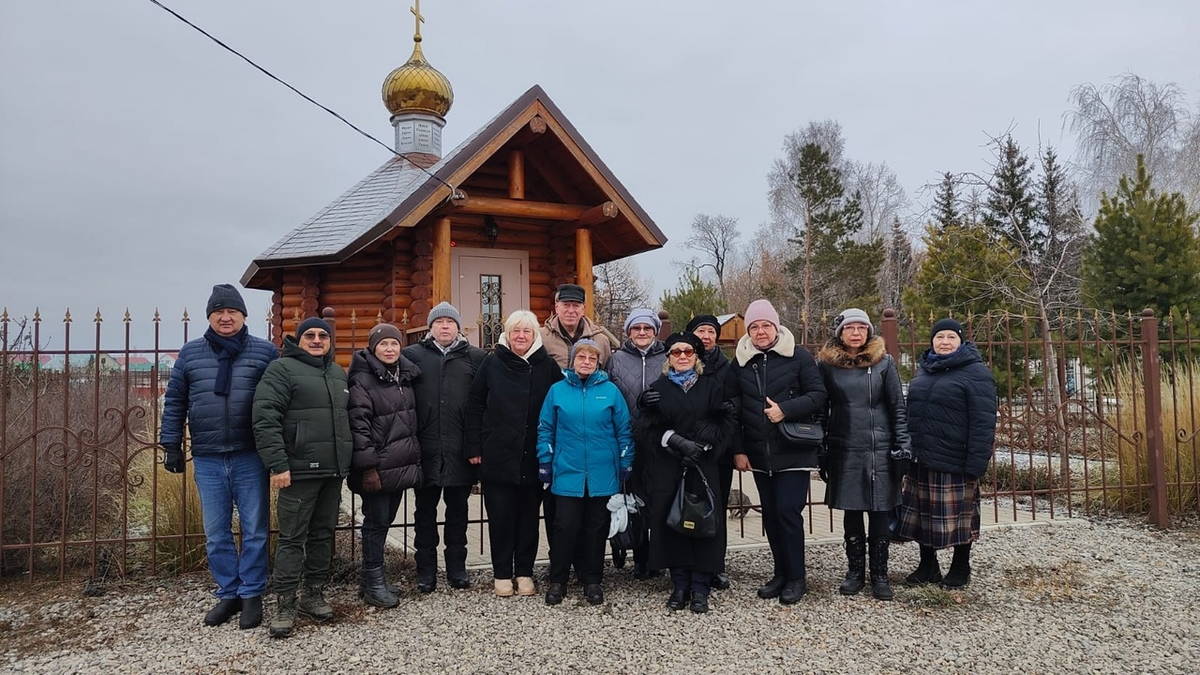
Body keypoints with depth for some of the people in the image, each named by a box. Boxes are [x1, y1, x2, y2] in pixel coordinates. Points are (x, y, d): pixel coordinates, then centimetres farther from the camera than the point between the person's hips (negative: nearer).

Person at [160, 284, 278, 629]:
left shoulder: (265, 352, 1)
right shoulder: (190, 353, 7)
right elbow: (174, 402, 11)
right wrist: (172, 445, 6)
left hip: (250, 457, -2)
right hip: (207, 460, 2)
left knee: (255, 531, 5)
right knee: (216, 534, 11)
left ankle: (252, 594, 19)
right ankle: (228, 593, 25)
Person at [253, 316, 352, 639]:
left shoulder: (339, 374, 16)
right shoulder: (282, 368, -5)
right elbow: (265, 419, -14)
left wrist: (349, 461, 17)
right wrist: (277, 464, -19)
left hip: (334, 470, 7)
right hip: (299, 470, -7)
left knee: (323, 534, 13)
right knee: (292, 537, -1)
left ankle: (314, 594, 25)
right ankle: (285, 604, 9)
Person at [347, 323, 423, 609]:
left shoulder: (405, 376, 13)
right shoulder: (363, 380, -9)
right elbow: (358, 425, -15)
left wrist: (416, 460, 16)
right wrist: (368, 466, -19)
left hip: (401, 464, 7)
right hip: (378, 466, -7)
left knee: (385, 521, 13)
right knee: (376, 522, 0)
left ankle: (370, 577, 24)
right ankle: (373, 583, 11)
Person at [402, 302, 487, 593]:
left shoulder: (476, 357, 5)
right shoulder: (413, 355, 6)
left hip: (460, 449, 0)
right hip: (426, 448, 0)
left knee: (458, 510, 11)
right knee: (425, 511, 9)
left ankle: (457, 568, 23)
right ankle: (426, 571, 21)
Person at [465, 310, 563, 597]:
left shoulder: (547, 365, 1)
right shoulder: (492, 363, 0)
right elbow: (475, 405, 2)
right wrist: (474, 447, -3)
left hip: (533, 457, 1)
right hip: (498, 455, 0)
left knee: (529, 515, 10)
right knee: (500, 515, 6)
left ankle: (524, 572, 24)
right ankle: (502, 573, 21)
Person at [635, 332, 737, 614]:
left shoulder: (711, 386, 10)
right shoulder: (658, 389, 10)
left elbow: (727, 422, 2)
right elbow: (648, 428, 0)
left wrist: (704, 444, -12)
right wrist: (677, 441, -14)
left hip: (703, 465, 0)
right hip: (666, 467, 1)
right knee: (671, 522, 0)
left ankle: (700, 588, 8)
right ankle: (680, 586, 13)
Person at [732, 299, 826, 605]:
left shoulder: (798, 356, -4)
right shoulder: (741, 361, 7)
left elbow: (818, 395, -6)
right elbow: (736, 409, 9)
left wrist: (785, 410, -19)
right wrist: (738, 450, 5)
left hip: (793, 451, -4)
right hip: (759, 454, 4)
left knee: (788, 512, -6)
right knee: (770, 514, 9)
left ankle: (796, 577, 10)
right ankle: (781, 573, 22)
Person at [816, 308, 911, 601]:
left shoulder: (884, 362, 2)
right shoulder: (826, 364, 3)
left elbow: (897, 407, 4)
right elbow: (821, 410, 6)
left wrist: (903, 445, -3)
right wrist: (820, 452, 4)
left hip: (880, 450, 0)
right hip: (844, 451, 1)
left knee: (880, 515, 4)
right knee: (851, 514, 8)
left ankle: (879, 574, 17)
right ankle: (855, 571, 21)